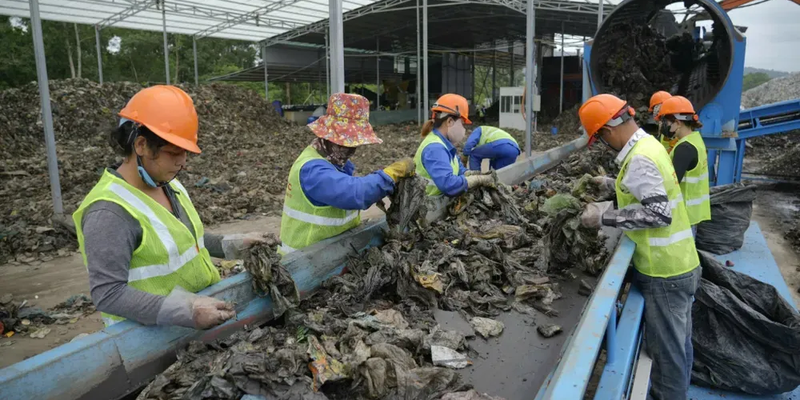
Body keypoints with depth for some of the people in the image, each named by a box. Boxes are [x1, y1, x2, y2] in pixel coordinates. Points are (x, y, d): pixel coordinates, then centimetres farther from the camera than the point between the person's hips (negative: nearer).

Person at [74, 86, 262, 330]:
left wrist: (229, 245, 9)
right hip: (153, 335, -6)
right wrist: (185, 312, -31)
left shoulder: (168, 184, 5)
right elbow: (108, 294, -22)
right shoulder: (109, 212, -20)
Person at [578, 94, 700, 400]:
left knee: (666, 348, 5)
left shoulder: (639, 159, -23)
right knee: (677, 342, 24)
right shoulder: (648, 144, 8)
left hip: (664, 271, -10)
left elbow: (659, 213, -29)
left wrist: (605, 216, -24)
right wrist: (612, 184, 24)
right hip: (678, 263, 10)